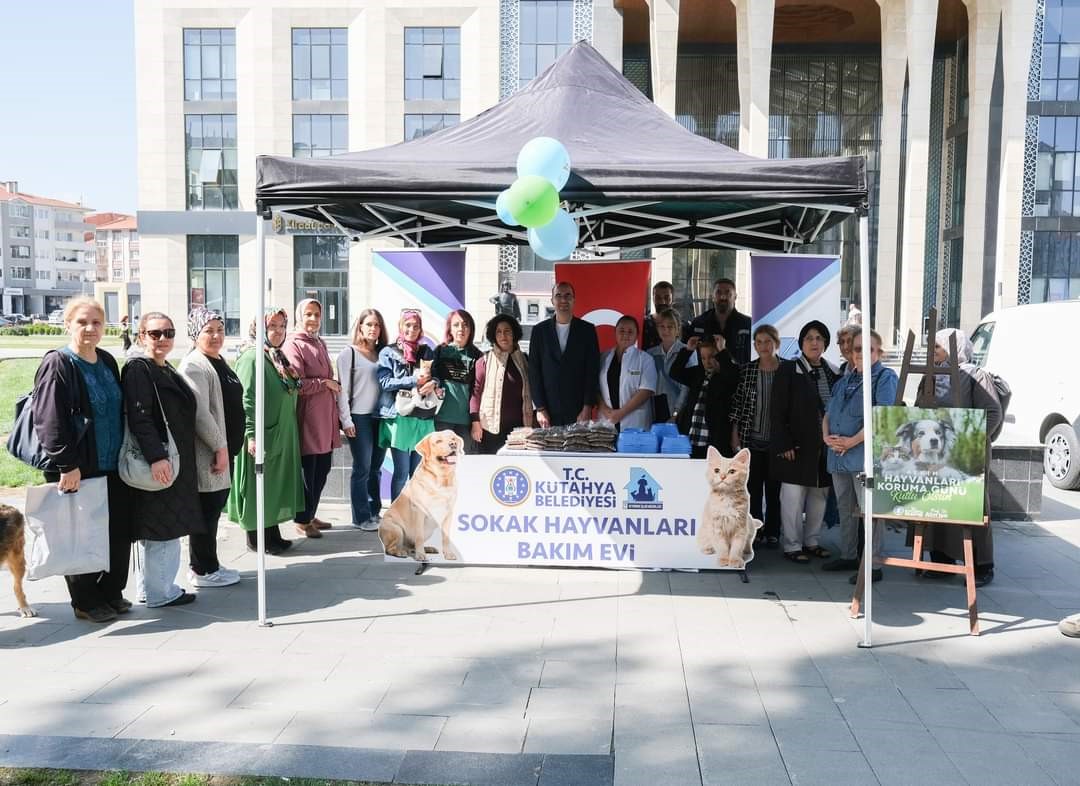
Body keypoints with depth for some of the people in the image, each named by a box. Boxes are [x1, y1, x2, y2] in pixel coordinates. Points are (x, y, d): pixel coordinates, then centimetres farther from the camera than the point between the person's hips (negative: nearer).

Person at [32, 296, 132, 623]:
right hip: (78, 470, -6)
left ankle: (111, 593, 26)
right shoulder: (57, 364, -11)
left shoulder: (108, 362, 10)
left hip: (113, 467, 7)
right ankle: (85, 602, 20)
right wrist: (66, 464, -22)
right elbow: (49, 420, -18)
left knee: (119, 533, 10)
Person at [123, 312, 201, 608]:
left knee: (168, 528, 15)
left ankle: (156, 586, 25)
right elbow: (139, 418, -21)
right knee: (159, 528, -3)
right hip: (156, 462, -9)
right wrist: (156, 457, -28)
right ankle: (158, 592, 8)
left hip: (177, 460, 9)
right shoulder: (137, 369, -12)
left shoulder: (167, 371, 16)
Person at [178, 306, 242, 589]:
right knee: (207, 510, -1)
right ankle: (204, 570, 9)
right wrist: (220, 446, -20)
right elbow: (199, 413, -22)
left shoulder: (219, 361, 15)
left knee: (215, 508, 15)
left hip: (223, 447, 10)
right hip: (207, 452, -10)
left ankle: (204, 566, 25)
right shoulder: (194, 365, -14)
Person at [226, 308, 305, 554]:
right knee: (258, 487, 2)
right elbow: (246, 399, -20)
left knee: (277, 485, 14)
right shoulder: (252, 357, -14)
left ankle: (273, 533, 24)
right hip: (262, 435, -8)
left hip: (283, 434, 8)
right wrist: (251, 435, -24)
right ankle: (255, 539, 13)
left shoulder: (279, 357, 12)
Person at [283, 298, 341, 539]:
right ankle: (302, 521, 13)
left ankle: (310, 515, 27)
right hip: (307, 418, -8)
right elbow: (297, 384, -18)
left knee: (323, 469, 13)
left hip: (326, 417, 8)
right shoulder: (293, 345, -10)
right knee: (308, 470, 0)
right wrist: (325, 384, -11)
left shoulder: (320, 343, 16)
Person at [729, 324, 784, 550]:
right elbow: (737, 403, 5)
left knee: (774, 487, 5)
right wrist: (734, 435, 1)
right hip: (751, 438, 1)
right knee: (753, 487, 6)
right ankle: (756, 530, 16)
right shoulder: (746, 370, 3)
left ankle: (772, 533, 16)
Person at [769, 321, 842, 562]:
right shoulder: (789, 370, -4)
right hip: (797, 445, -5)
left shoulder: (834, 373, 9)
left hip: (826, 445, 5)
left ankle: (812, 541, 24)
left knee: (819, 496, 11)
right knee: (794, 497, -1)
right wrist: (784, 444, -13)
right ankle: (792, 546, 9)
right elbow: (779, 410, -7)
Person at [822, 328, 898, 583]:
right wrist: (827, 436, -2)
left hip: (866, 454, -7)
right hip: (838, 455, 8)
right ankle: (848, 556, 28)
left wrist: (852, 441, -18)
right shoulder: (844, 380, 18)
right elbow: (828, 413, 19)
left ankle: (873, 564, 0)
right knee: (845, 509, 16)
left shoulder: (885, 377, -4)